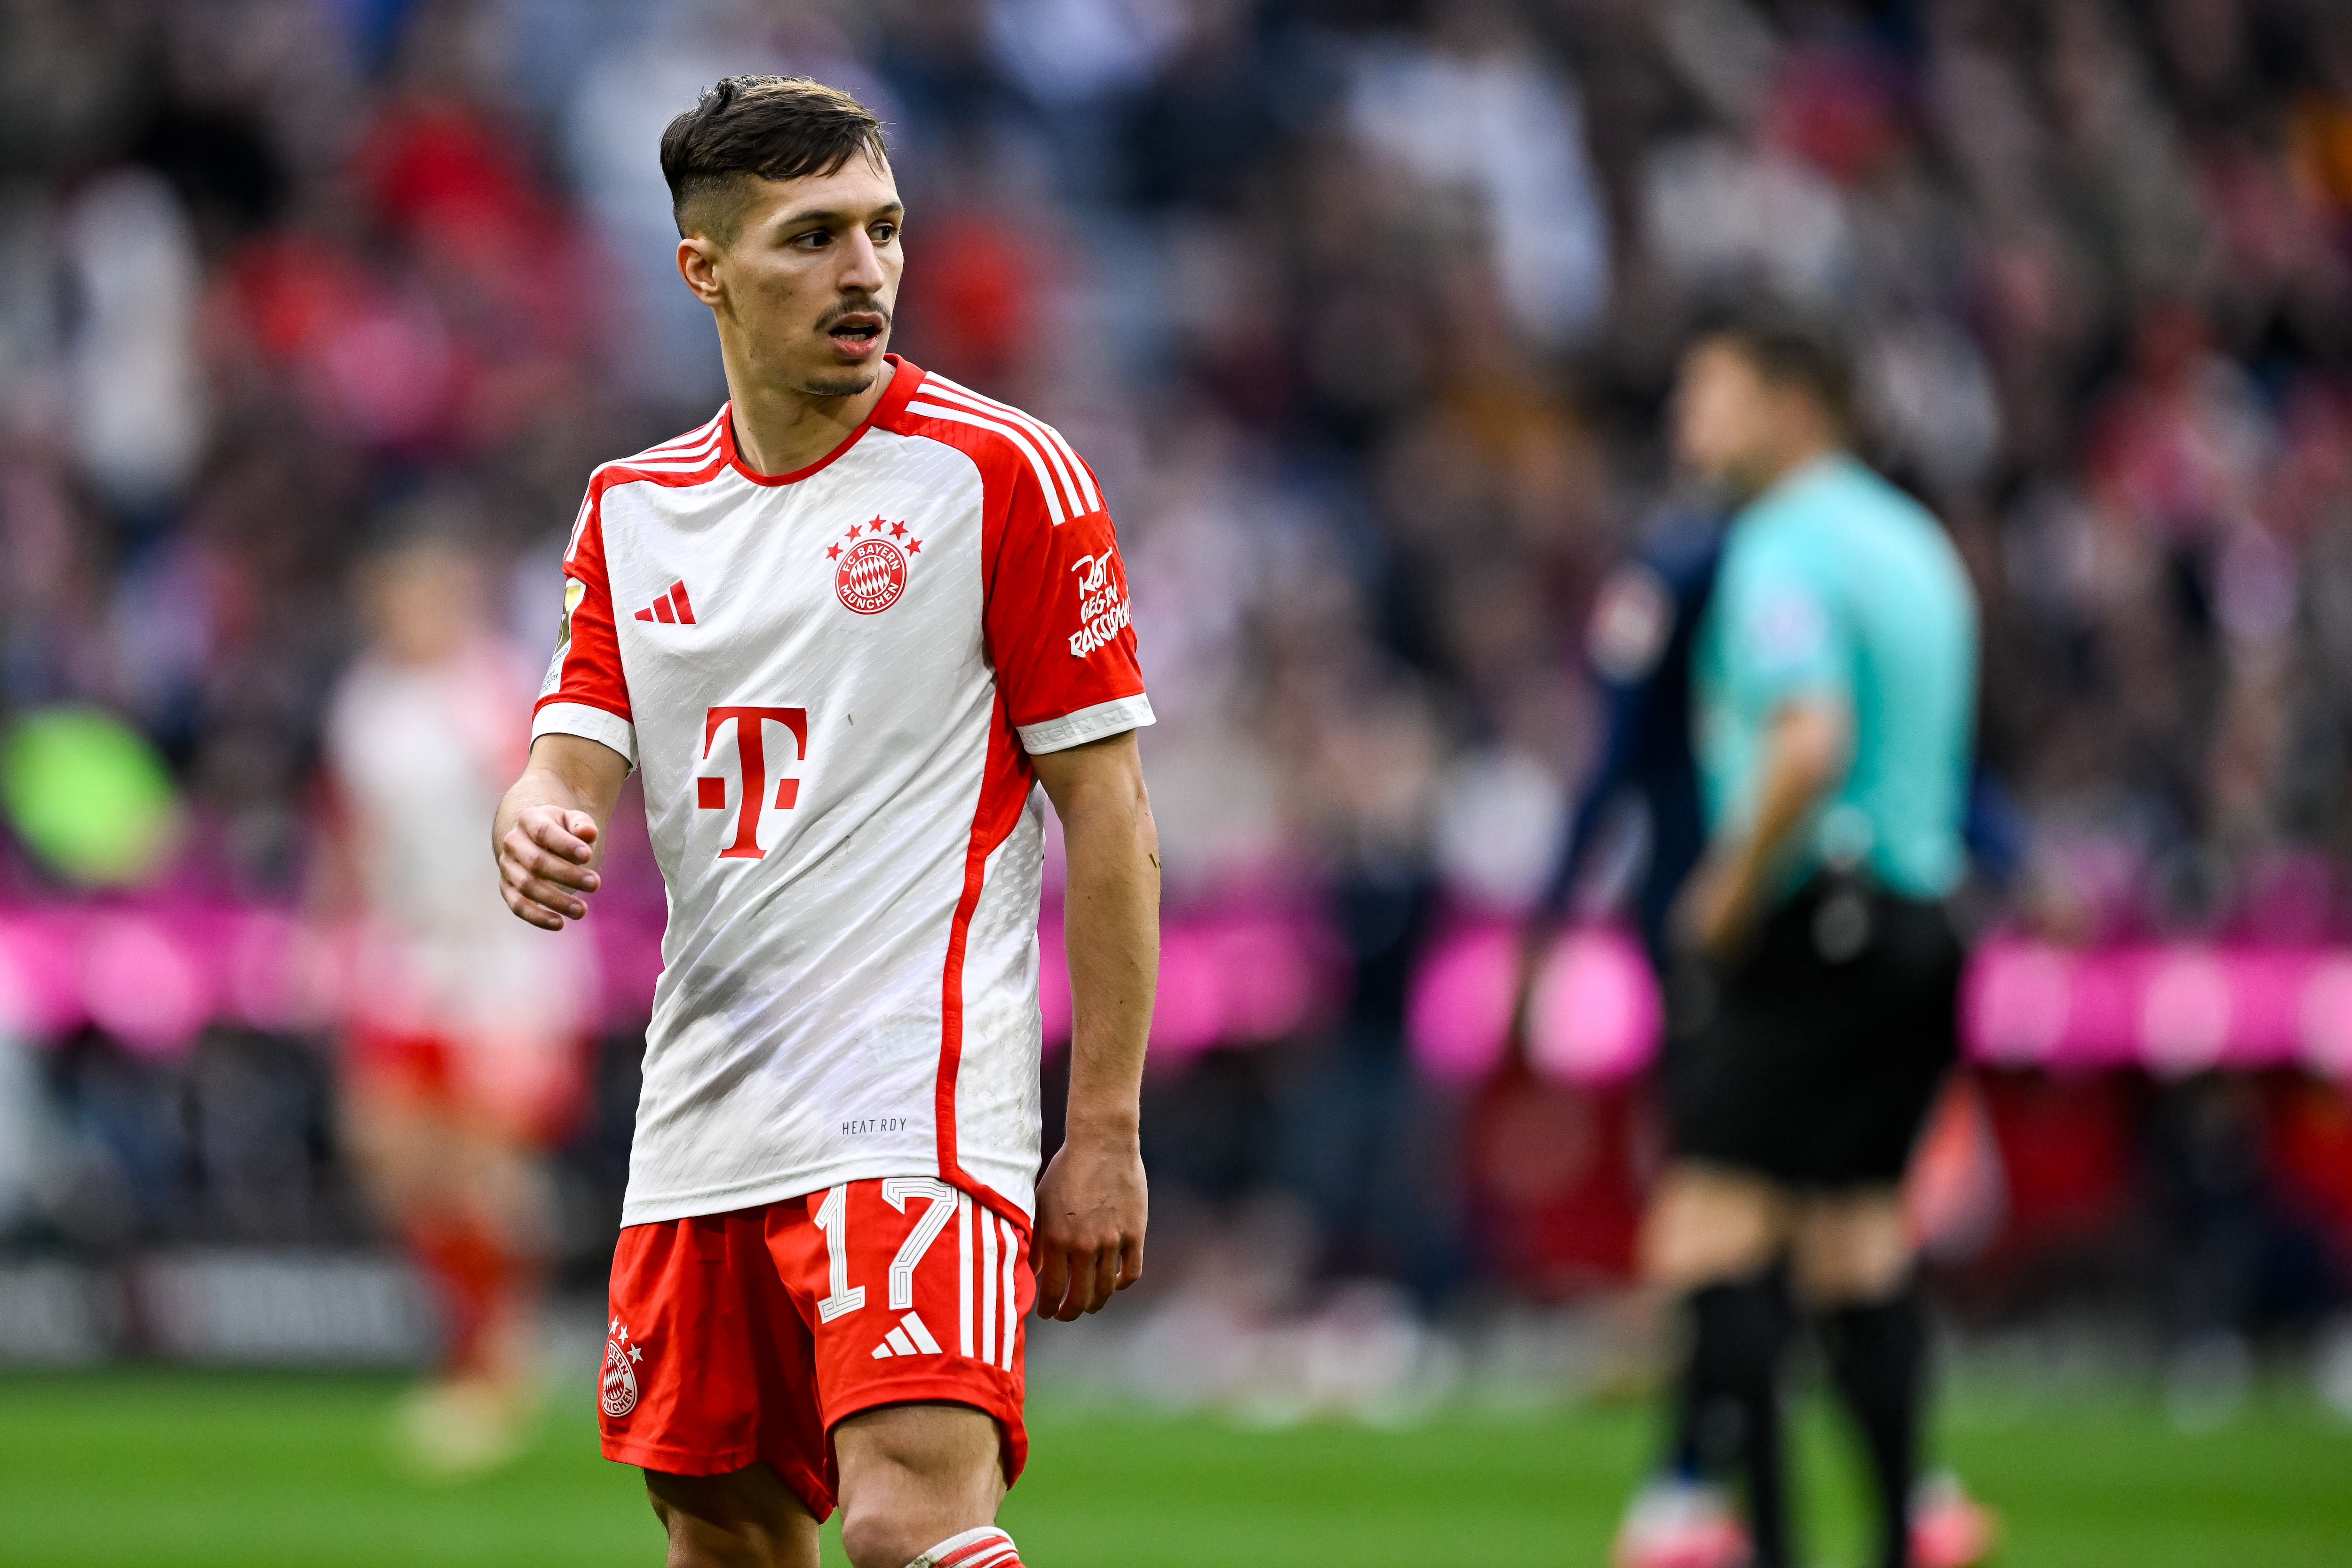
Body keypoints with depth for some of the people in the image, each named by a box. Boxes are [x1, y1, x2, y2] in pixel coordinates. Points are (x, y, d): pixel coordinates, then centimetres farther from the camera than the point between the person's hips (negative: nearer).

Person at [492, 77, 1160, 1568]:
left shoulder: (1001, 475, -4)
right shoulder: (636, 509, 12)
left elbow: (1109, 810, -4)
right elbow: (578, 760, 8)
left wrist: (1107, 1129, -9)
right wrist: (539, 830, -19)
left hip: (920, 1109, -6)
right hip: (703, 1113, 6)